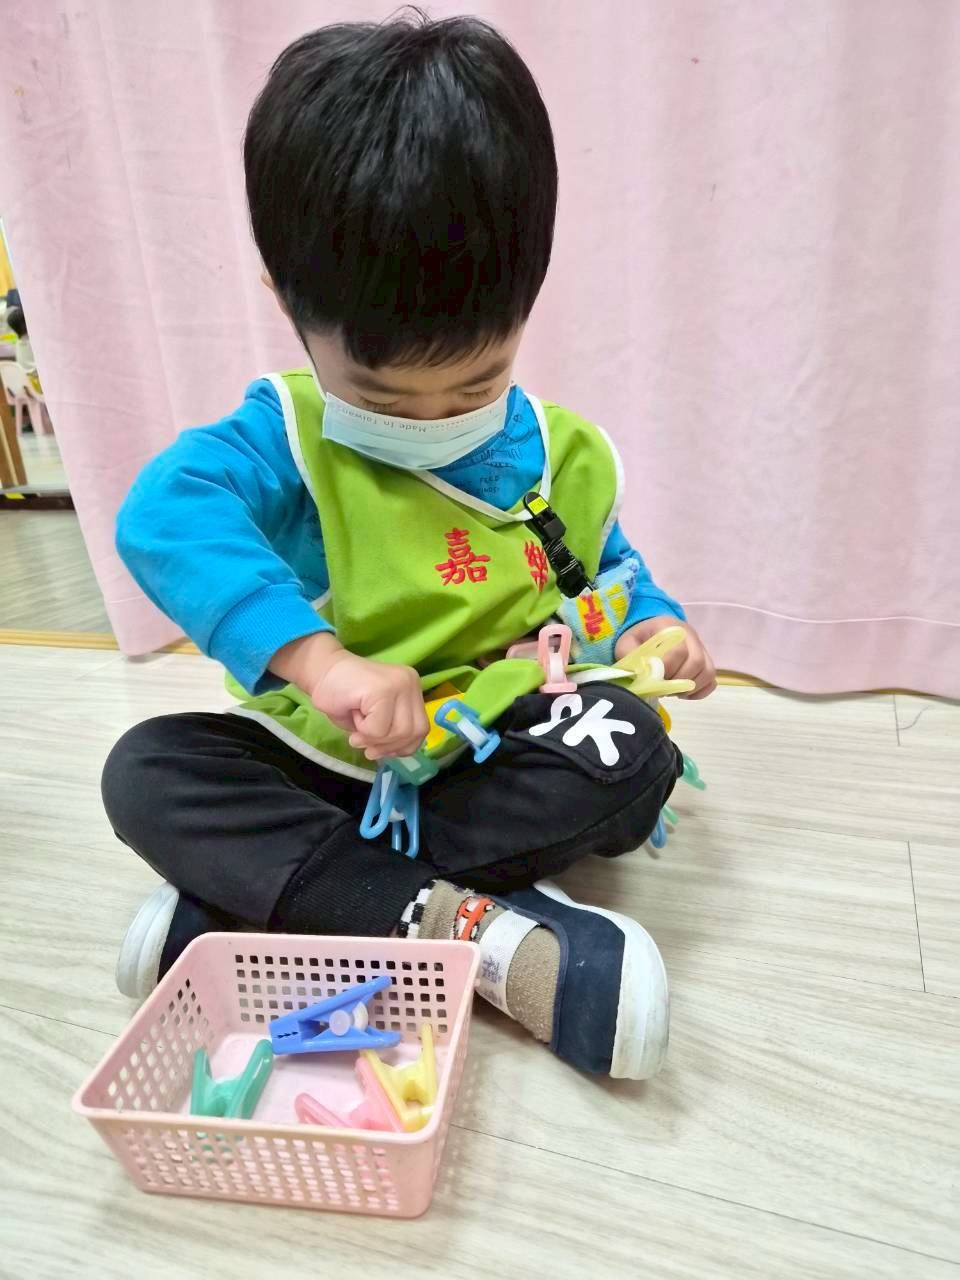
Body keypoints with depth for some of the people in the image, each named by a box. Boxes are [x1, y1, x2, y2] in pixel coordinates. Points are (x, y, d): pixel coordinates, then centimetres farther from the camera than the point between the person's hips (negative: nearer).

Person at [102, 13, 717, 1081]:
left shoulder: (560, 455, -3)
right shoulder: (284, 435, -13)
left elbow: (603, 568, 12)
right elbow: (164, 517, -31)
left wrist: (647, 621, -10)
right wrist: (312, 657, -44)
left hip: (497, 760, 2)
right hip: (323, 763, 0)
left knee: (629, 747, -26)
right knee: (147, 769, -20)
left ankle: (258, 892, -22)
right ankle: (478, 929, -32)